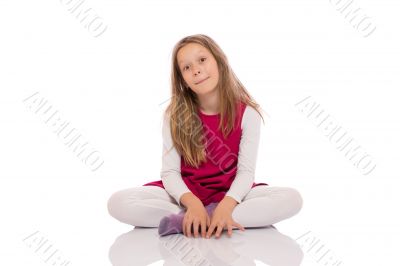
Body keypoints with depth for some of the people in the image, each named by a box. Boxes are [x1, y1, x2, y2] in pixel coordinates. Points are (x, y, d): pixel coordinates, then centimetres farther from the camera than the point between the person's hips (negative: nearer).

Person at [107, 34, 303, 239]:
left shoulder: (247, 113, -8)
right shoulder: (174, 115, -7)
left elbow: (246, 170, -11)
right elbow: (170, 171, -10)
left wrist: (226, 206, -31)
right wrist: (192, 203, -30)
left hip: (229, 194, 1)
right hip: (187, 194, -1)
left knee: (292, 198, -28)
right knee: (118, 202, -23)